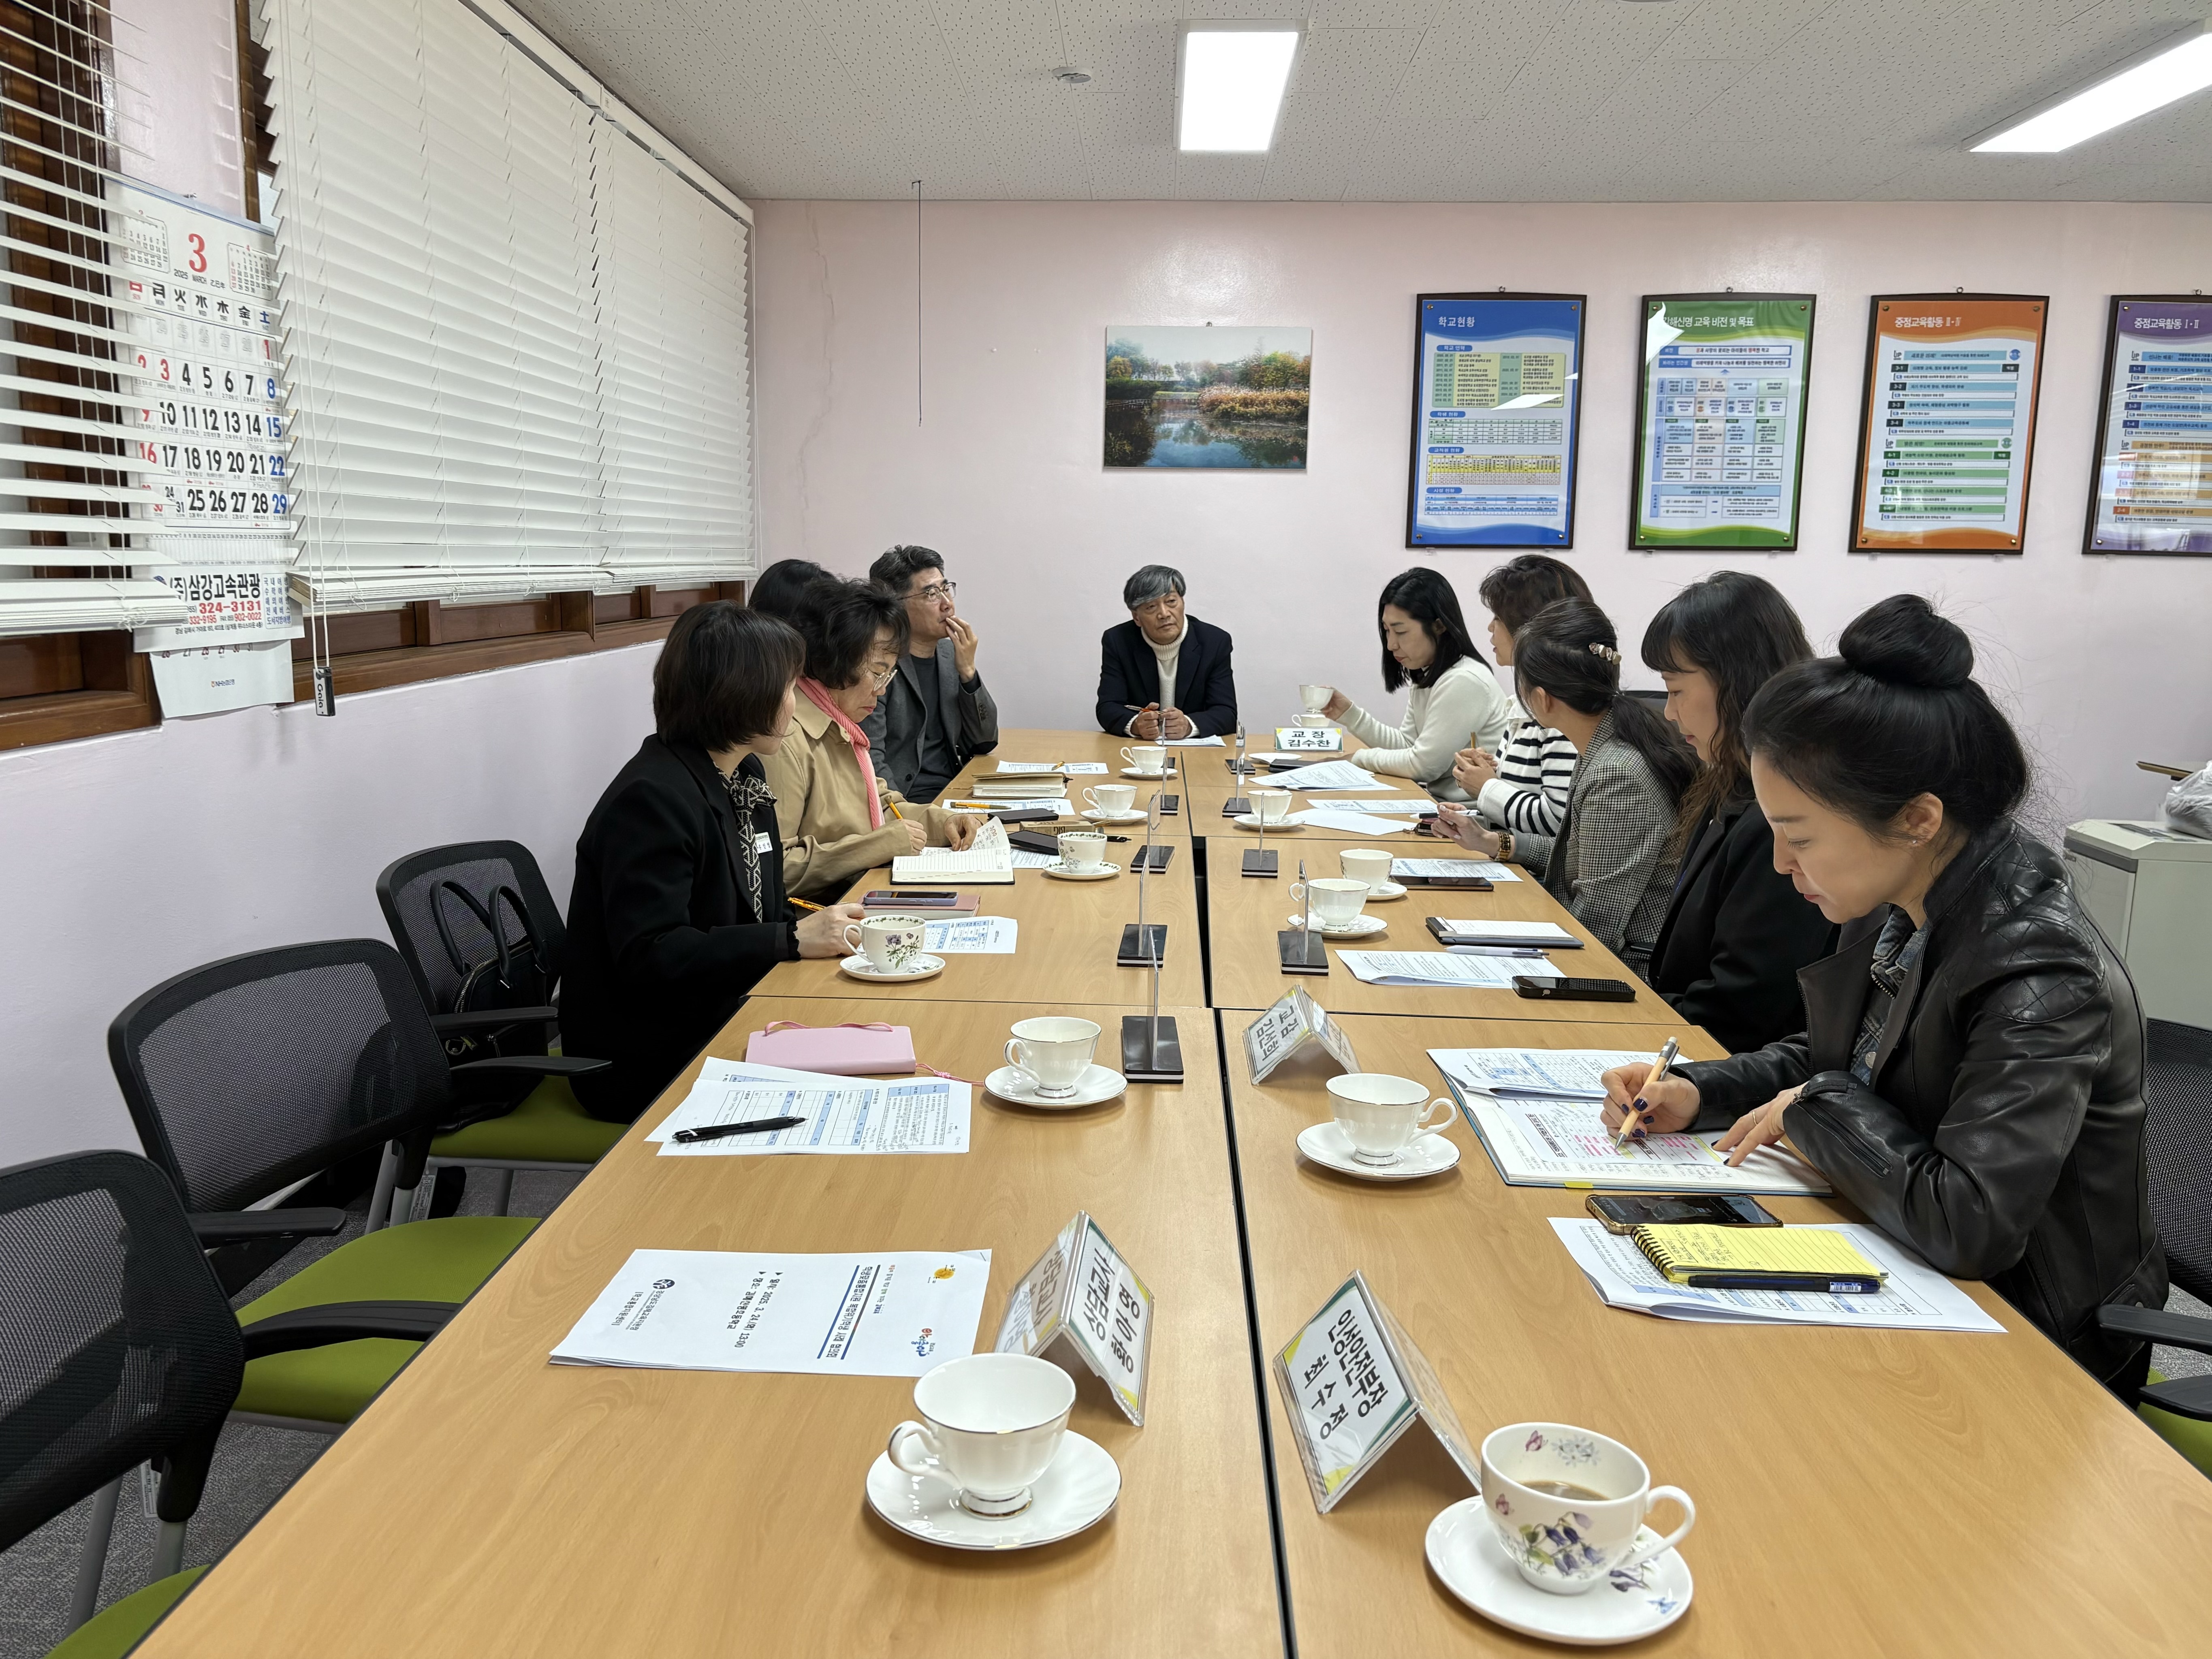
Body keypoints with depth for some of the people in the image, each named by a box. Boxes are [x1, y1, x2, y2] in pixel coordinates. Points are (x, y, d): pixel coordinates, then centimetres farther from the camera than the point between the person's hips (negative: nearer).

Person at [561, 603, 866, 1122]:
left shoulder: (743, 778, 10)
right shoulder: (652, 799, -19)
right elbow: (649, 958, -25)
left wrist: (820, 927, -4)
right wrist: (793, 940, -24)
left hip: (724, 1018, 9)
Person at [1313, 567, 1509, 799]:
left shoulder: (1464, 682, -20)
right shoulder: (1428, 676, 11)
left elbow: (1423, 765, -18)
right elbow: (1407, 744, 15)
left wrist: (1361, 758, -3)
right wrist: (1350, 713, 6)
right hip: (1440, 801, 9)